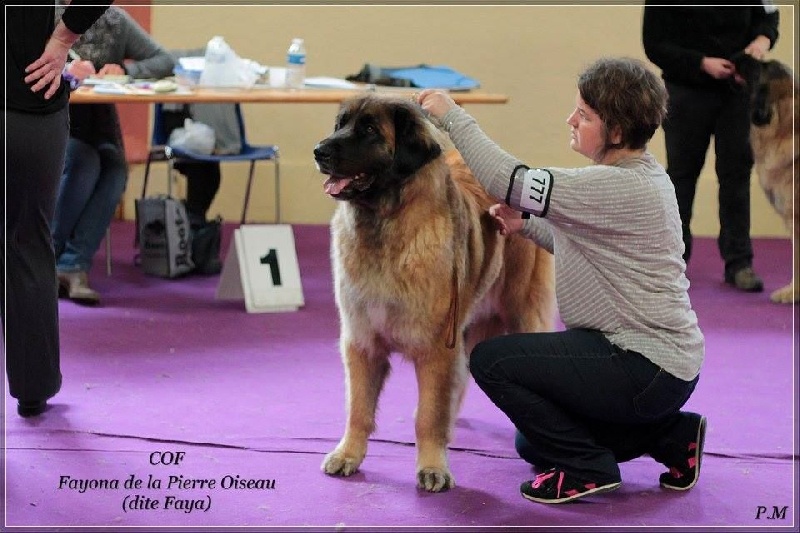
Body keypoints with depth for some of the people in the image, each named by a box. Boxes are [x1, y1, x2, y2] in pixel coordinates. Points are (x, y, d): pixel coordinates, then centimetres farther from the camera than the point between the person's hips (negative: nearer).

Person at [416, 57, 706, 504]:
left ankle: (586, 468, -3)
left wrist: (451, 115, -17)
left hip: (647, 373, -10)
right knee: (534, 444, 20)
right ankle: (672, 434, 17)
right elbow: (583, 247, 21)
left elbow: (510, 181, -27)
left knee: (491, 360, -12)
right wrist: (528, 224, 5)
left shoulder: (622, 187, -24)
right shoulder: (638, 175, 8)